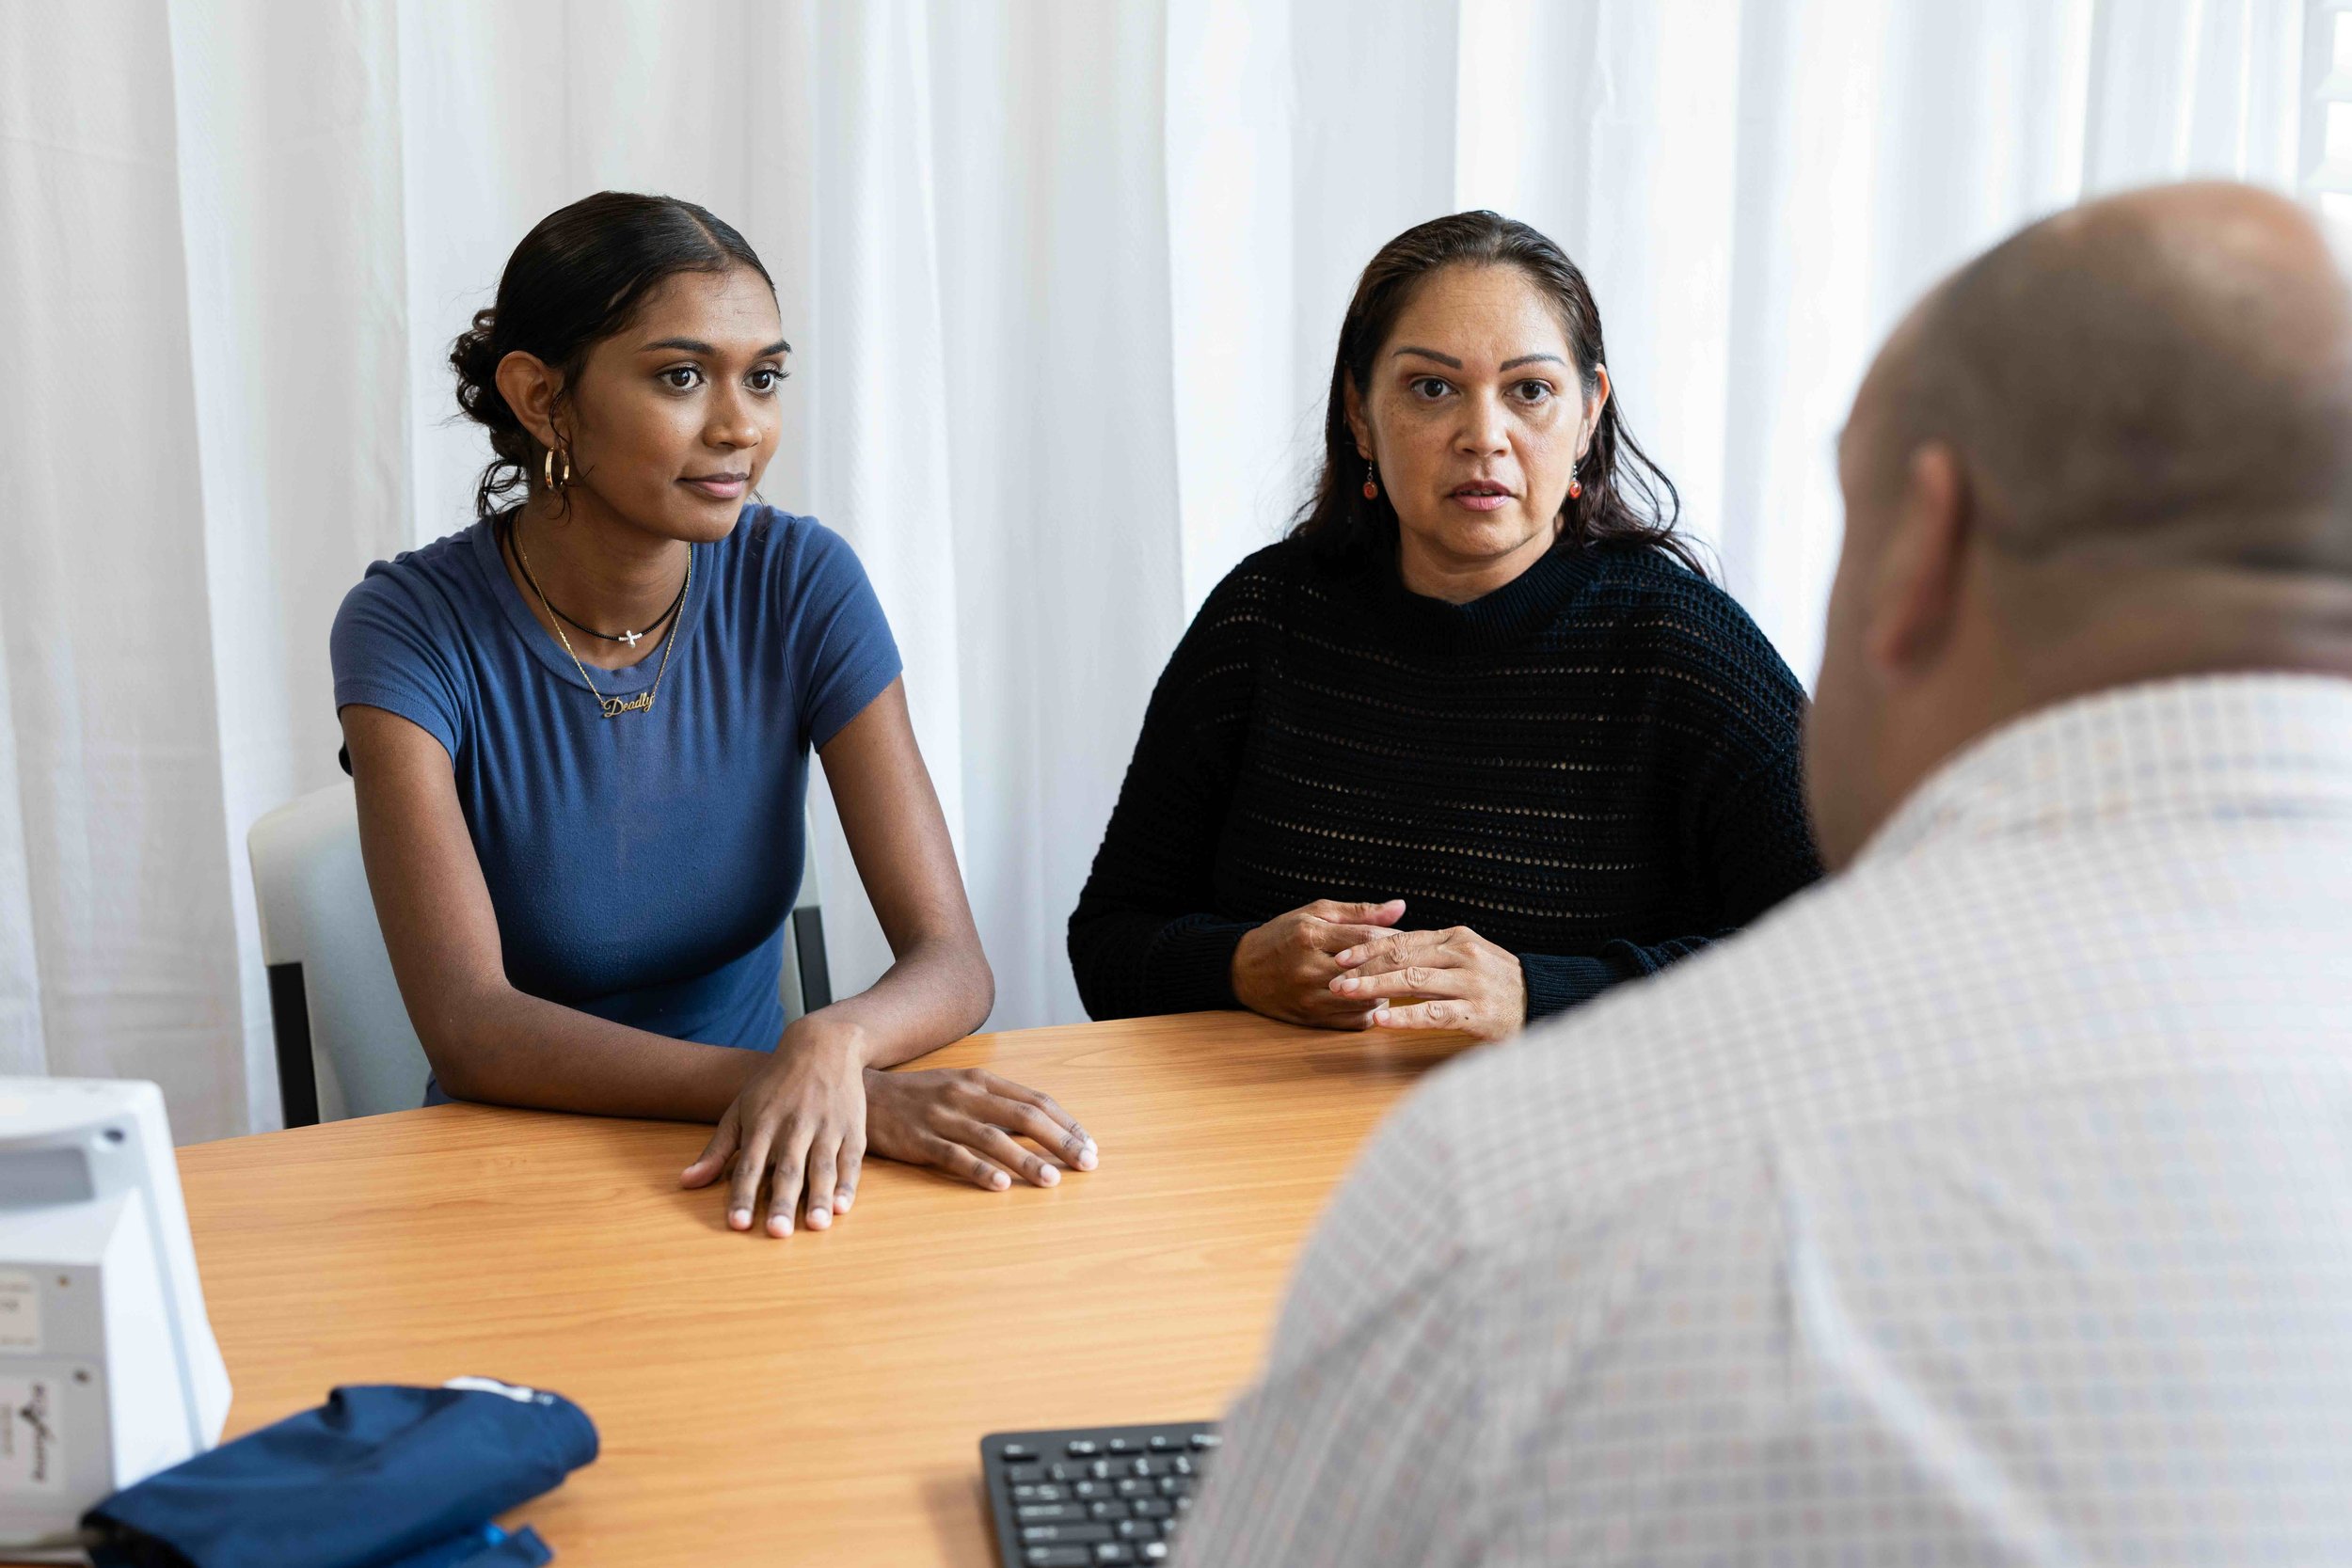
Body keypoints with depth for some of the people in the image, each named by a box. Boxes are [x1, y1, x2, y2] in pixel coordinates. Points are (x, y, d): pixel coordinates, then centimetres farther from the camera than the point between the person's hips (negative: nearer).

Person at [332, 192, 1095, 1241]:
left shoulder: (801, 584, -5)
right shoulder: (414, 630, -12)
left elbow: (952, 960, -9)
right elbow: (466, 1028, -21)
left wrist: (829, 1044, -33)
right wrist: (828, 1082, -33)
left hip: (756, 1162, 2)